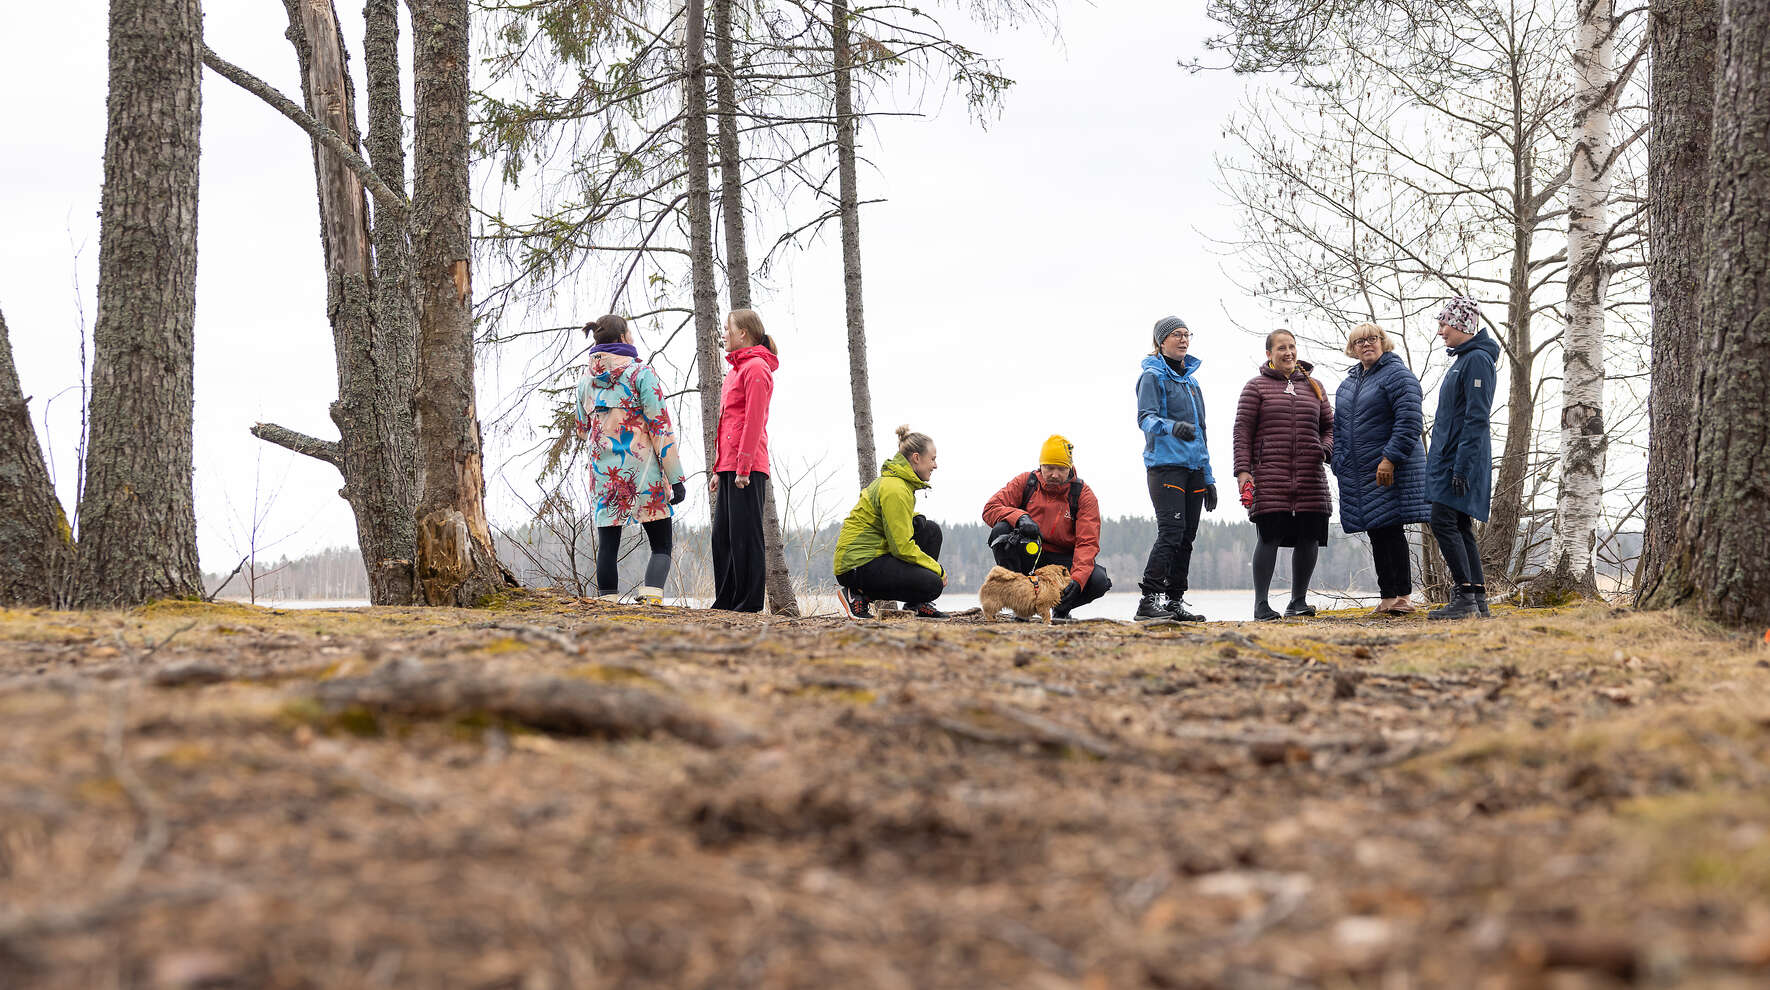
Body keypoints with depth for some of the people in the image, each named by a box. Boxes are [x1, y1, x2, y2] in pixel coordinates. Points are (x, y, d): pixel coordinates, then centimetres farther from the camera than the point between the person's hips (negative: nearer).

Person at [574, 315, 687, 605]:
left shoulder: (585, 380, 9)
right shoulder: (640, 373, -6)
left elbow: (583, 427, 21)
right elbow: (661, 427, -10)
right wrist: (676, 478, -9)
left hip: (603, 472, 4)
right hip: (642, 470, -4)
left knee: (607, 545, 8)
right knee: (661, 545, 2)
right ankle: (651, 595, -18)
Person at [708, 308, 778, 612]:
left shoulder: (755, 367, -7)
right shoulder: (736, 368, 22)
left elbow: (754, 420, -15)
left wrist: (743, 467, -20)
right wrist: (719, 468, 20)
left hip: (747, 468, -10)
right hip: (730, 467, 10)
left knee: (745, 534, -8)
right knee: (722, 535, 9)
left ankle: (749, 603, -5)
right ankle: (726, 602, 13)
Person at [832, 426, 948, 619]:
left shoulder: (901, 482, 14)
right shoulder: (895, 490, -18)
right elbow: (902, 547, -19)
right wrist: (939, 570, -9)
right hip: (858, 565, -10)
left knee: (931, 529, 7)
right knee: (932, 584, -20)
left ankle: (916, 604, 8)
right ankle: (860, 594, -9)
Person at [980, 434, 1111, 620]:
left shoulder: (1083, 495, -5)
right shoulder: (1024, 483, -1)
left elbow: (1087, 543, -15)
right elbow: (990, 508, -9)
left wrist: (1077, 579, -32)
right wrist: (1019, 517, -30)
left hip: (1062, 559, 0)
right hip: (1027, 555, 1)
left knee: (1099, 581, -29)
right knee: (1000, 530, -29)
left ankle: (1061, 608, 5)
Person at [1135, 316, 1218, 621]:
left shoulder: (1191, 378, 21)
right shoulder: (1153, 375, -1)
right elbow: (1145, 418, -14)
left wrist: (1208, 478, 21)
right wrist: (1172, 427, -36)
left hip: (1193, 467, 7)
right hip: (1165, 464, -7)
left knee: (1187, 536, 4)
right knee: (1171, 530, -17)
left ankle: (1175, 601, 8)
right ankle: (1148, 599, -17)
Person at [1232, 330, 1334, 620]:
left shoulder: (1313, 387, 18)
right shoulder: (1256, 388, 5)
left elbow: (1329, 425, 23)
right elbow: (1242, 431, 1)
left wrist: (1324, 450, 3)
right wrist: (1242, 470, -8)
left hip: (1310, 476, 4)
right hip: (1270, 474, -4)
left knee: (1308, 537, 2)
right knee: (1270, 537, -10)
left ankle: (1298, 601, 13)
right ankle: (1260, 604, -5)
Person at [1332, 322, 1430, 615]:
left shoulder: (1397, 374, -6)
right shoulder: (1347, 383, 19)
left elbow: (1409, 421, -16)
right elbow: (1339, 428, 24)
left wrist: (1390, 458, -22)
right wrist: (1340, 466, 15)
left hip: (1390, 470, -8)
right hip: (1359, 475, 8)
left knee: (1390, 530, -10)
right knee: (1376, 534, 7)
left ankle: (1403, 596, -7)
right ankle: (1388, 598, 11)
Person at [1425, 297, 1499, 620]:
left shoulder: (1477, 360, -13)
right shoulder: (1463, 359, 18)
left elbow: (1476, 418, -19)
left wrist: (1461, 466, -22)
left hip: (1462, 458, -10)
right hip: (1450, 458, 10)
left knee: (1444, 522, -14)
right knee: (1460, 527, 9)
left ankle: (1465, 596, -13)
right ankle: (1477, 599, 10)